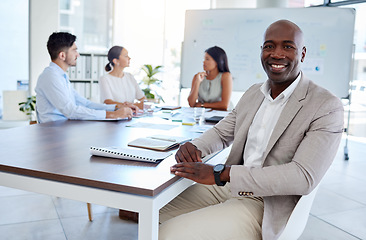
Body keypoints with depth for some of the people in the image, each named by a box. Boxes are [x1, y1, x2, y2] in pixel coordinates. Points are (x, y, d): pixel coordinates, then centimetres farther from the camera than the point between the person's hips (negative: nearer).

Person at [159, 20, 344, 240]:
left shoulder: (328, 107, -12)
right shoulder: (252, 93, 11)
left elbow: (304, 177, -22)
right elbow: (221, 133, 20)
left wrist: (220, 173, -27)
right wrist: (194, 148, -6)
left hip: (264, 204, -6)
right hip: (225, 186, 7)